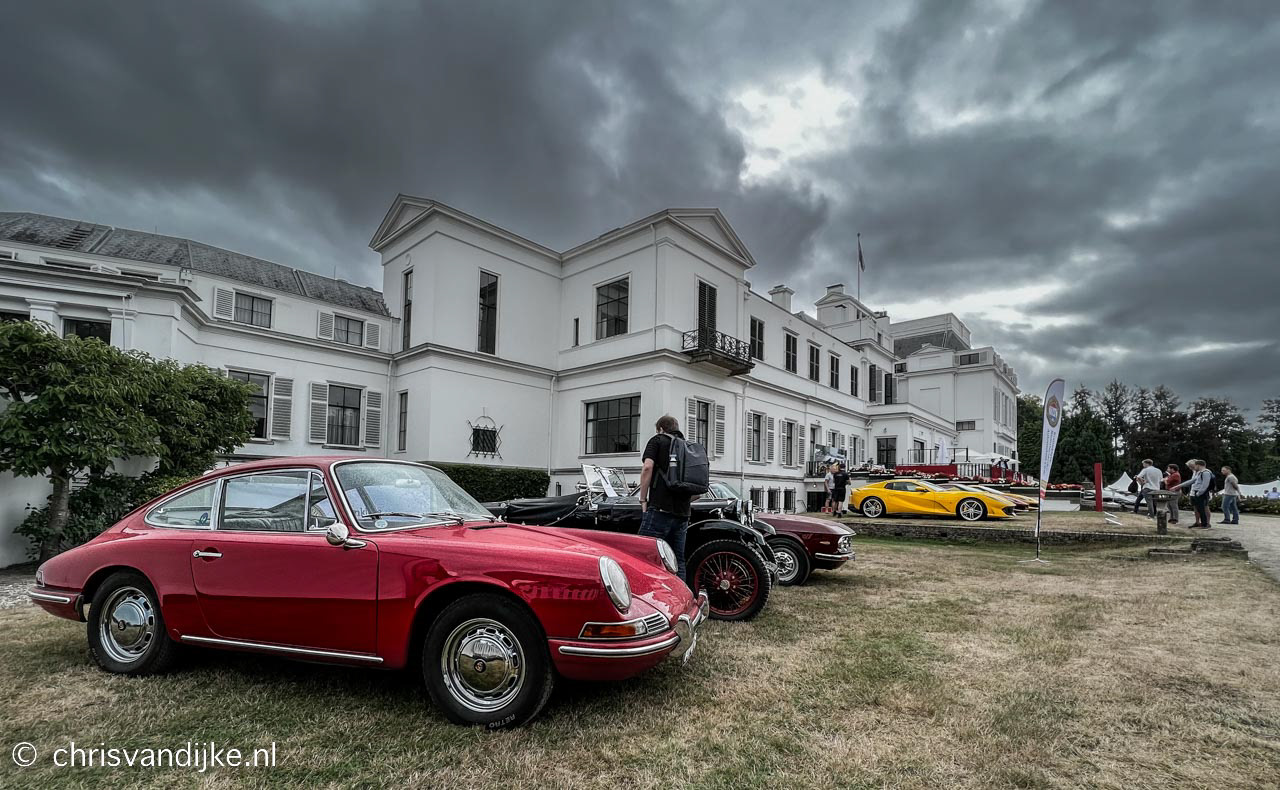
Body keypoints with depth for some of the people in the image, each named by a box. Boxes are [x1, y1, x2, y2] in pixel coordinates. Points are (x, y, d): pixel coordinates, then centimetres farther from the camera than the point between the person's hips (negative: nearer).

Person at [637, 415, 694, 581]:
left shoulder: (658, 440, 6)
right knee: (677, 563, 11)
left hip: (660, 510, -6)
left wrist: (643, 500, -5)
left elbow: (648, 467, -11)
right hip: (682, 514, 6)